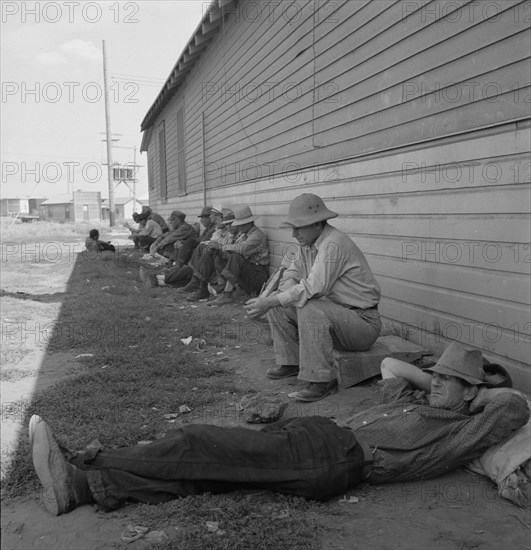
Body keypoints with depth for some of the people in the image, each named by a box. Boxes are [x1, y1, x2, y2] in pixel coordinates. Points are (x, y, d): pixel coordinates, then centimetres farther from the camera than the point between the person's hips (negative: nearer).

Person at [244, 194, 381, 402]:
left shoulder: (334, 243, -23)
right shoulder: (307, 244, 6)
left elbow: (314, 288, -32)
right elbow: (291, 275, 11)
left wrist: (269, 302, -29)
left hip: (362, 321, -9)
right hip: (333, 312, 9)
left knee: (310, 309, -35)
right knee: (277, 303, 1)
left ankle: (322, 380, -23)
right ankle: (292, 363, 10)